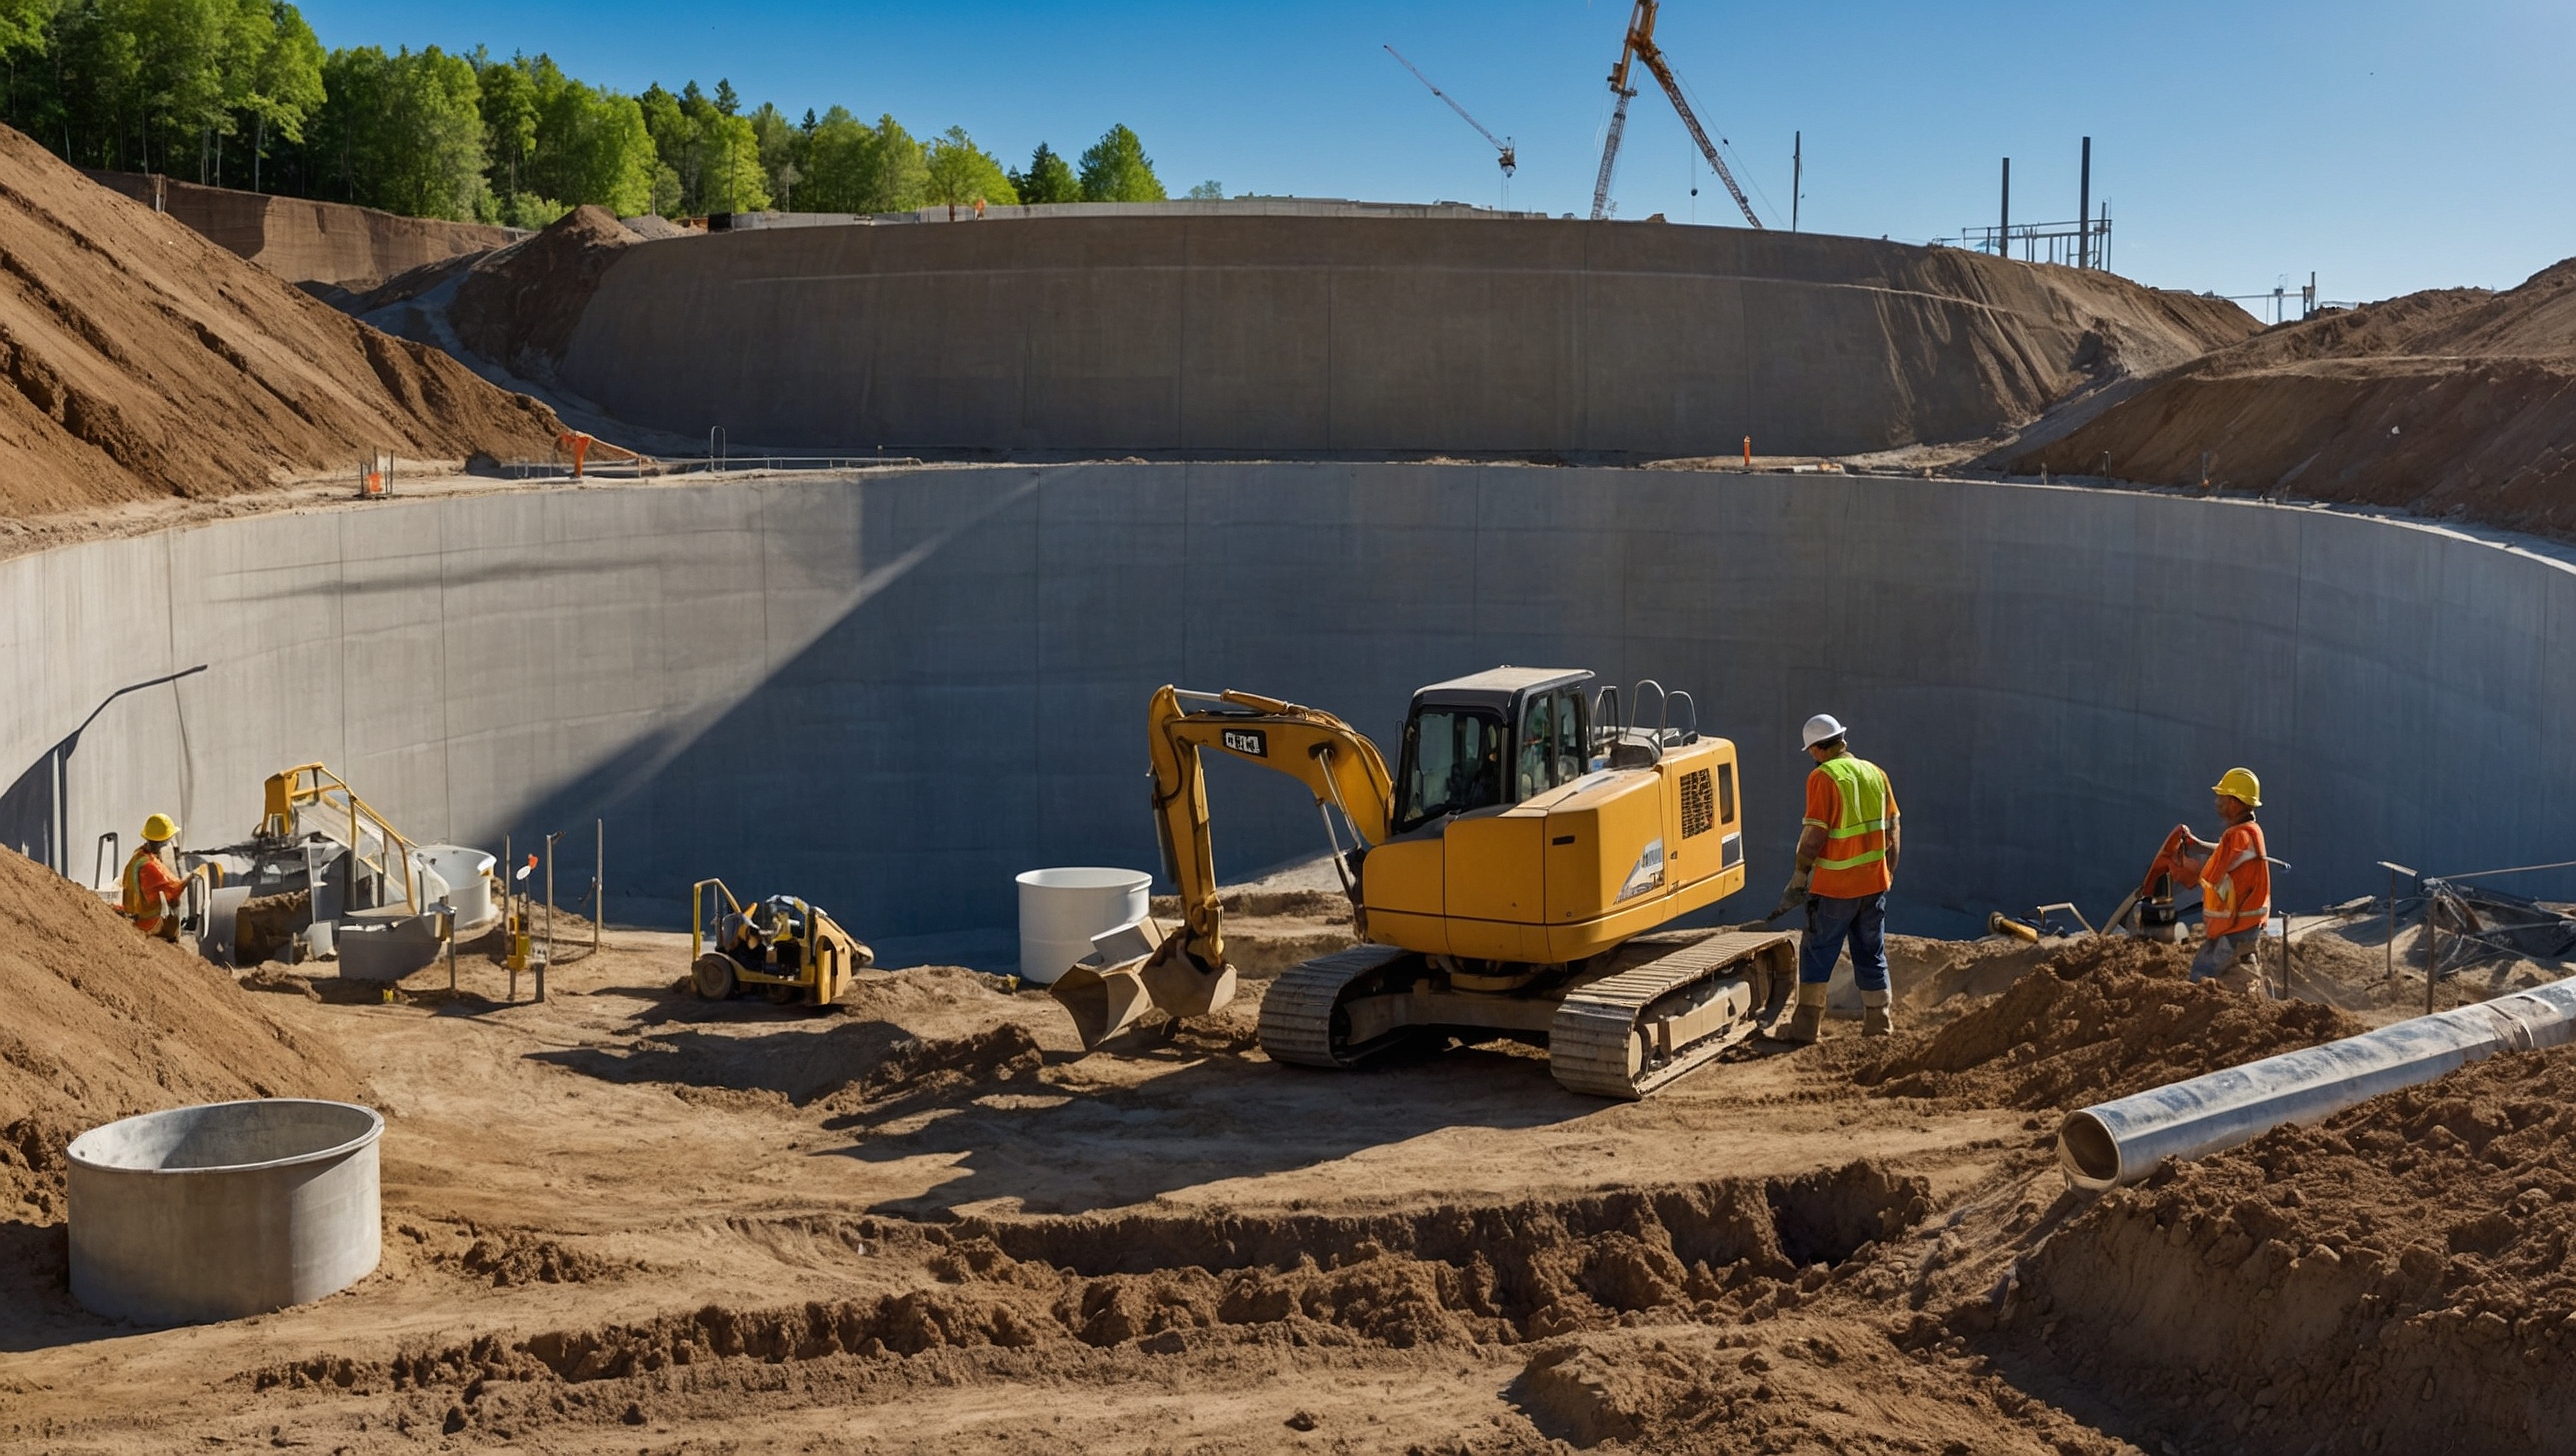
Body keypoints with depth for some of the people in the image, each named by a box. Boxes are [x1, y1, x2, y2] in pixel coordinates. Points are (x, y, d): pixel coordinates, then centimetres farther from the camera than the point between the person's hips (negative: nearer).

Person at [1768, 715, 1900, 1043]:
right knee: (1872, 955, 14)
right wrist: (1889, 872, 19)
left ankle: (1807, 1024, 6)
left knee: (1817, 954, 5)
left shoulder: (1823, 776, -12)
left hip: (1834, 886, -6)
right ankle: (1879, 1023, 16)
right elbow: (1891, 829, 10)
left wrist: (1798, 880, -8)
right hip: (1874, 882, 6)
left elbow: (1814, 834, -16)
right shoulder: (1875, 773, 7)